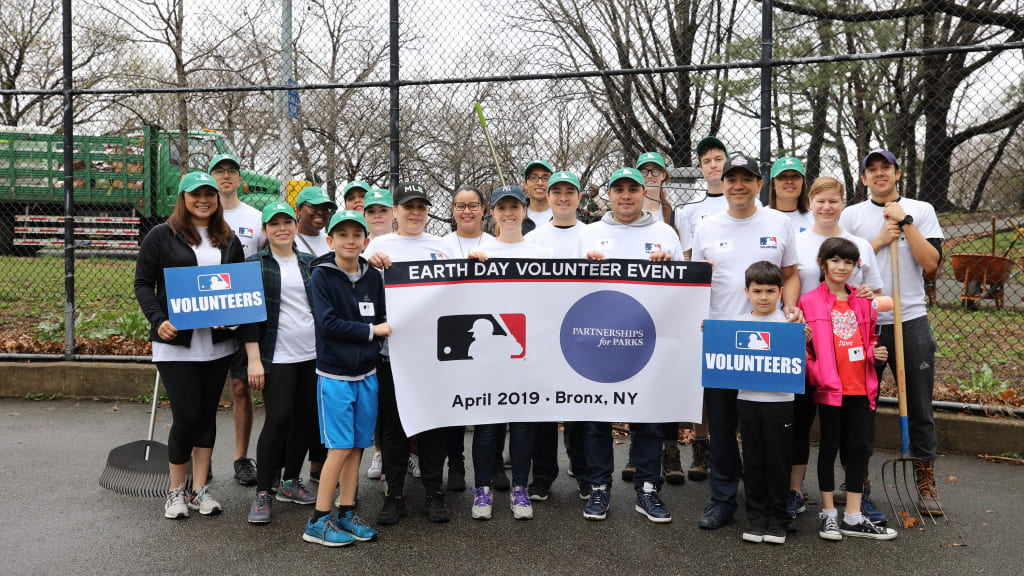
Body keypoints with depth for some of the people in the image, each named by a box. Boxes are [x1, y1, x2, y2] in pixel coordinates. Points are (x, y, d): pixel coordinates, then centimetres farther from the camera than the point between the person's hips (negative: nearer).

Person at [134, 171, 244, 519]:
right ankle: (176, 491, 16)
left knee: (207, 414, 10)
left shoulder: (229, 241, 10)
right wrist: (158, 320, -15)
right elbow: (143, 284, 0)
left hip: (218, 344, 4)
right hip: (175, 343, -4)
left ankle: (200, 490, 22)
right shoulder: (161, 236, 0)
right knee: (187, 417, -6)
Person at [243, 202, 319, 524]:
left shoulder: (310, 264, 13)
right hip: (277, 356, -5)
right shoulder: (255, 264, 0)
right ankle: (262, 493, 1)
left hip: (313, 354, 5)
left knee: (308, 417, 7)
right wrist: (254, 358, -12)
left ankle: (291, 482, 23)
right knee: (278, 418, -10)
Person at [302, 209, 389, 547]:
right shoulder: (321, 276, -6)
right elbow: (328, 323, -14)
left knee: (357, 446, 9)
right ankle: (318, 522, 7)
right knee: (340, 448, -5)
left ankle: (346, 515, 21)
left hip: (366, 374, 5)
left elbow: (383, 320, 11)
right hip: (334, 375, -5)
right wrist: (372, 330, -11)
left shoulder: (374, 278, 7)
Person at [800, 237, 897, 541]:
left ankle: (853, 517, 18)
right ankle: (828, 513, 17)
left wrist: (874, 352, 2)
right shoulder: (809, 301, -2)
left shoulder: (862, 300, 12)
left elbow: (869, 338, 22)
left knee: (859, 447, 8)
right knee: (830, 446, 5)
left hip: (860, 386, 5)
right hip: (830, 386, -4)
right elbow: (801, 346, 1)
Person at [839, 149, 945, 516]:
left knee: (919, 406, 4)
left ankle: (926, 482, 17)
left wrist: (905, 221, -7)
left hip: (911, 321, 0)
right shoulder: (851, 215, 8)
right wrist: (880, 240, -7)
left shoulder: (921, 210, 8)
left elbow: (931, 263, -4)